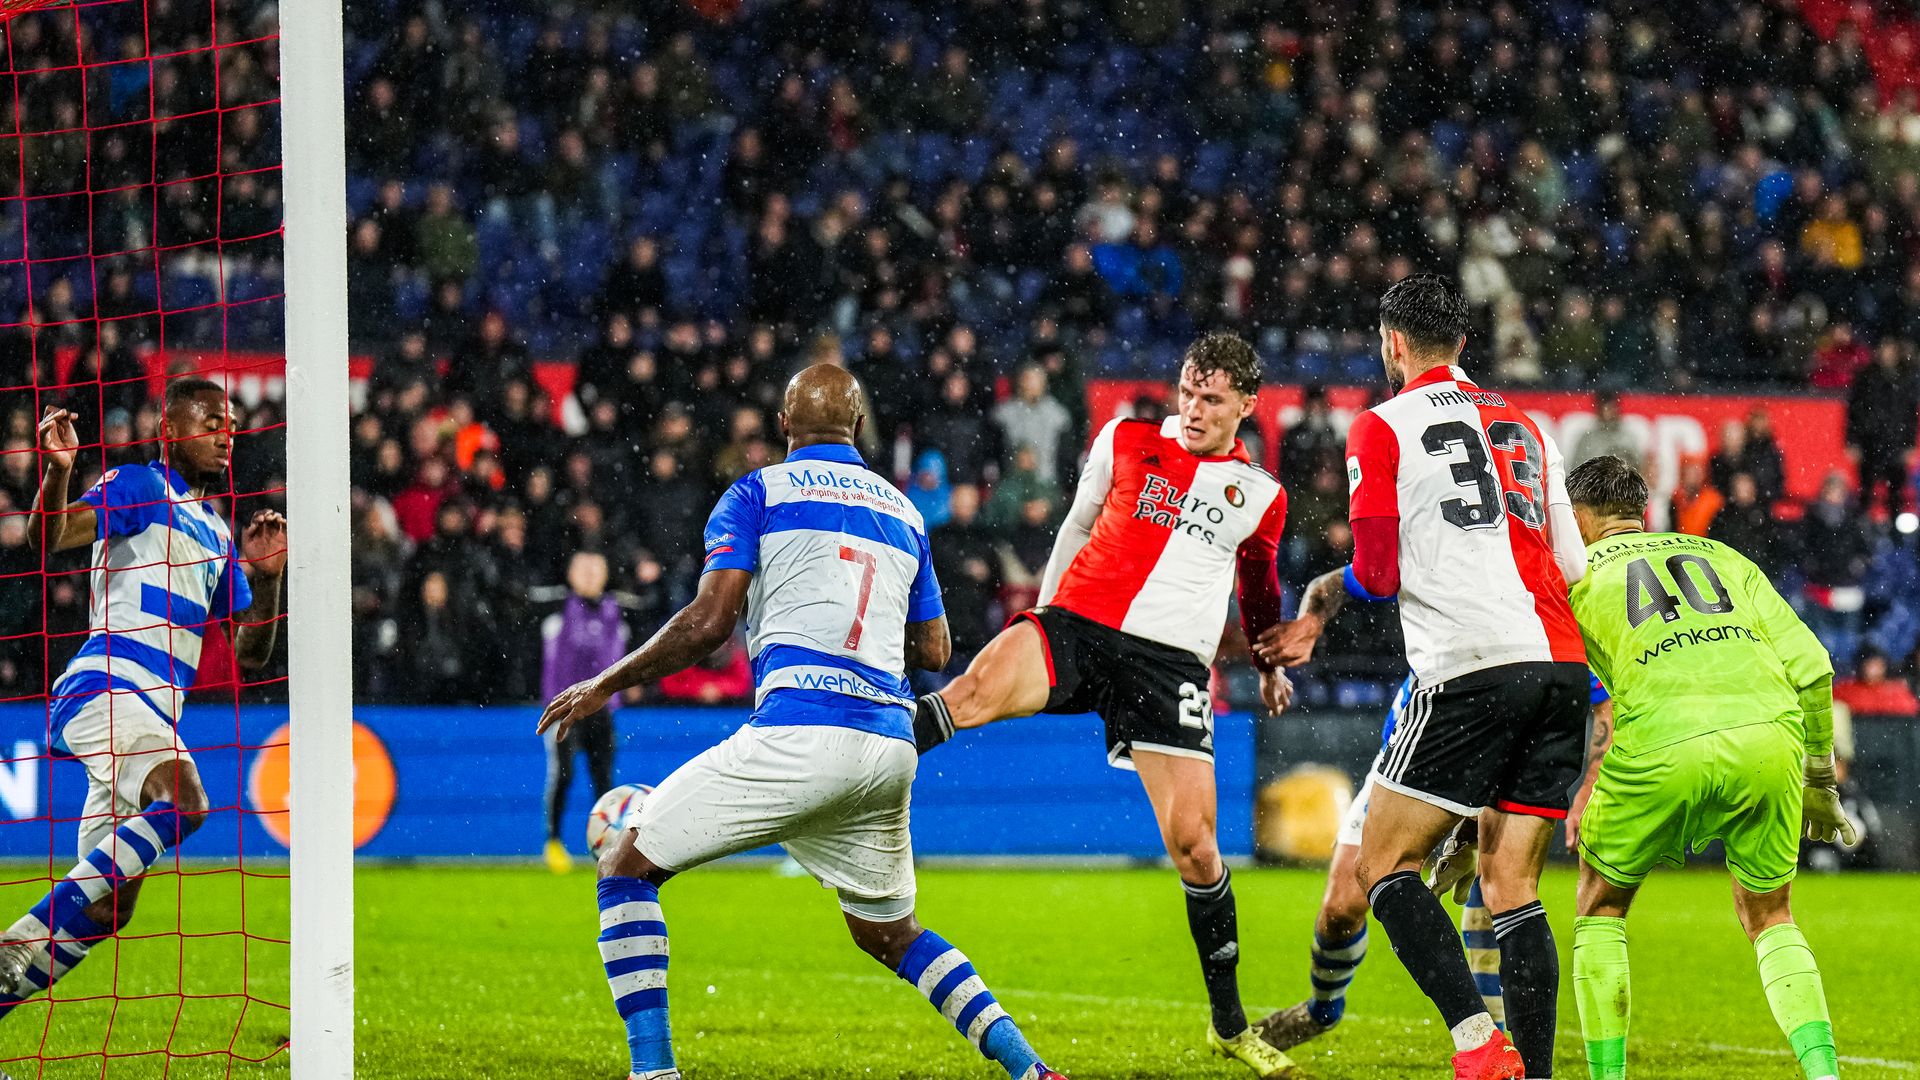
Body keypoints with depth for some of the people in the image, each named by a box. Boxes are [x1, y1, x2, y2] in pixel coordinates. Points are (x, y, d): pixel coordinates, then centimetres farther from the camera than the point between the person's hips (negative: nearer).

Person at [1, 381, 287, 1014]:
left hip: (153, 717, 8)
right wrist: (58, 471, -33)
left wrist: (265, 578, 8)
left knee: (110, 909, 3)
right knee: (183, 802, -32)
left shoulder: (218, 536, 25)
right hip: (106, 689, -8)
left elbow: (252, 653, 24)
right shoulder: (138, 487, 3)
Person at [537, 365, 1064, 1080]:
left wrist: (607, 685, 6)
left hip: (798, 732, -6)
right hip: (889, 744, 6)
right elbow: (934, 651, 25)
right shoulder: (902, 511, 21)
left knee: (627, 869, 6)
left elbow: (709, 622, -5)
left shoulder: (759, 493, 5)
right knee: (887, 932, 25)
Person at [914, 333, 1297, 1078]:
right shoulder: (1125, 442, 8)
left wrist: (1270, 666, 41)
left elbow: (1259, 585, 29)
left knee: (1193, 844, -5)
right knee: (979, 685, -34)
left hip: (1171, 664, 0)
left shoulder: (1260, 494, 11)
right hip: (1077, 624, 0)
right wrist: (1044, 612, 25)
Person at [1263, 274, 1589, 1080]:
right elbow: (1572, 566, 19)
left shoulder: (1381, 429, 3)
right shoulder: (1522, 426, 21)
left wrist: (1322, 599, 20)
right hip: (1560, 665, 6)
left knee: (1383, 864, 1)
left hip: (1472, 671, -6)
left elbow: (1378, 573, -1)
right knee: (1511, 888, 9)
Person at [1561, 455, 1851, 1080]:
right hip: (1768, 736, 3)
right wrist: (1820, 781, 29)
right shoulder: (1721, 557, 27)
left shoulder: (1576, 578, 20)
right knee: (1770, 918, 21)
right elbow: (1809, 666, 18)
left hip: (1661, 747, -3)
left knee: (1601, 905, 21)